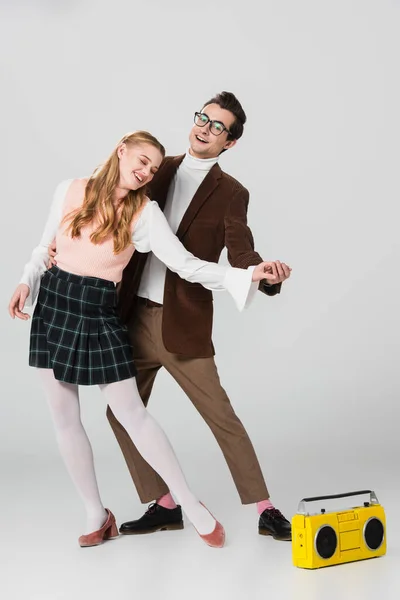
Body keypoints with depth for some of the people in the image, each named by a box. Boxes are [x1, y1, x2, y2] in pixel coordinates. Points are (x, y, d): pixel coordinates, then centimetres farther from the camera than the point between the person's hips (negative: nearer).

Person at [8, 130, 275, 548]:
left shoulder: (144, 212, -6)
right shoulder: (69, 191, 1)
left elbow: (185, 264, -14)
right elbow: (45, 246, 13)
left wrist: (248, 275, -24)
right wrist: (26, 281, -3)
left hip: (98, 310, -3)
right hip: (52, 302, 3)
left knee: (131, 413, -4)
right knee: (64, 418, 7)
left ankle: (190, 505, 9)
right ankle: (96, 514, 22)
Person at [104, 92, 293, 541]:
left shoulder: (231, 193, -4)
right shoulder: (161, 169, 9)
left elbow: (241, 258, -15)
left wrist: (268, 275, -38)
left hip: (183, 325, -5)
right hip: (133, 315, 5)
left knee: (222, 417, -2)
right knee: (121, 411, 10)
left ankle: (265, 511, 12)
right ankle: (164, 505, 24)